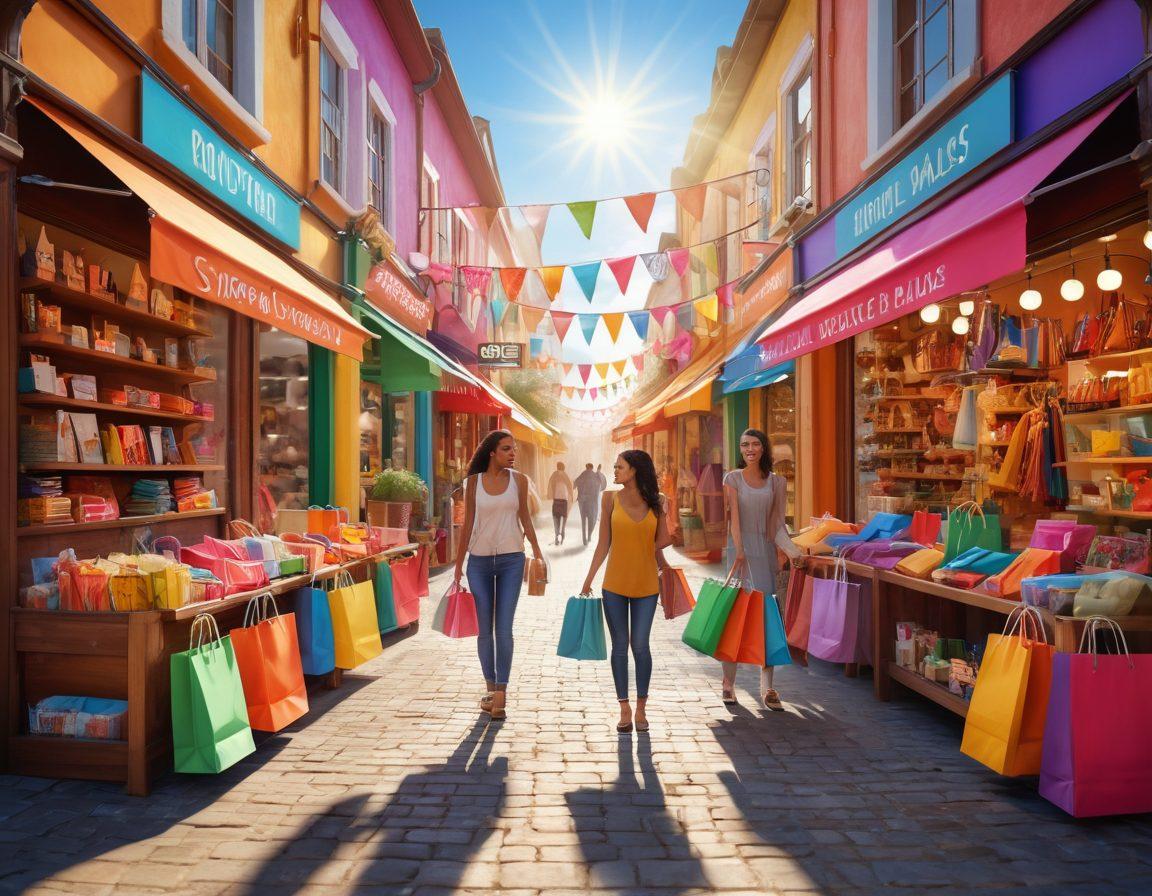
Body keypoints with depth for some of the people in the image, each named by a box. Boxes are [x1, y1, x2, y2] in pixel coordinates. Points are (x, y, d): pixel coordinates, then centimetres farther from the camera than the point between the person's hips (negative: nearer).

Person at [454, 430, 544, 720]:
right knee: (485, 629, 7)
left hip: (511, 560, -1)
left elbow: (525, 517, 10)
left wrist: (537, 551, 4)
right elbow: (468, 524, 5)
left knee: (503, 628, -4)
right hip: (479, 561, 1)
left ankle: (501, 692, 3)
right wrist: (458, 565, 5)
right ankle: (491, 688, 20)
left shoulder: (519, 480, 2)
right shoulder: (474, 482, 1)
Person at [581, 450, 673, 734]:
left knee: (640, 646, 3)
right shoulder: (610, 499, -1)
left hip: (646, 584, 0)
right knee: (620, 646, 6)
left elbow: (662, 542, 7)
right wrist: (589, 579, -1)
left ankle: (641, 708, 21)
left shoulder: (657, 502, 0)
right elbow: (604, 543, 1)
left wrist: (665, 512, -1)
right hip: (615, 583, 0)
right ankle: (625, 709, 19)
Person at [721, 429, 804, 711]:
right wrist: (739, 551, -20)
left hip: (765, 551, 3)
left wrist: (792, 551, -7)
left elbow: (777, 524, 8)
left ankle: (767, 688, 6)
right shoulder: (733, 478, 2)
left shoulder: (776, 482, 10)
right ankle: (728, 683, 12)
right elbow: (734, 516, -9)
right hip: (740, 548, -3)